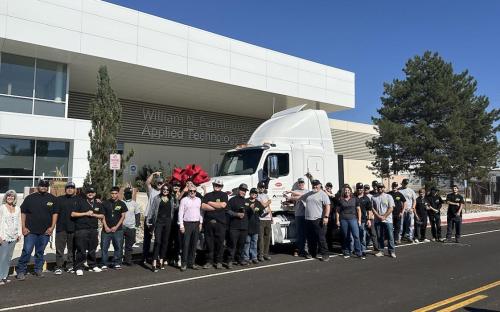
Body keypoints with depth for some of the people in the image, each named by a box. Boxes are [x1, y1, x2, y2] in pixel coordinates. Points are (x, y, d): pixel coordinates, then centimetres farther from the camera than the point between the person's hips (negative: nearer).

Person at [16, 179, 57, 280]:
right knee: (27, 251, -5)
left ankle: (38, 270, 22)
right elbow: (23, 213, 5)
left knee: (40, 252, 11)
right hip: (30, 231, -1)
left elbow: (55, 214, 7)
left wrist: (52, 227, -2)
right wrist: (23, 227, -3)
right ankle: (21, 271, 7)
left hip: (45, 231, 2)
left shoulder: (52, 199, 7)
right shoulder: (30, 198, 4)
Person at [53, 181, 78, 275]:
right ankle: (59, 267, 8)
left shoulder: (78, 200, 8)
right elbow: (55, 213, 3)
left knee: (72, 249, 9)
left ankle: (70, 266, 19)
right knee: (60, 249, 0)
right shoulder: (60, 199, 7)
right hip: (61, 228, -1)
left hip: (73, 228, 1)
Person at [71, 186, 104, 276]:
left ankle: (92, 265, 24)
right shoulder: (81, 202, 1)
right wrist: (85, 213, -11)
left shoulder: (98, 204, 12)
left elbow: (102, 216, 15)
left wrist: (94, 214, -3)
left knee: (92, 249, 11)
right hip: (81, 229, -4)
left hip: (93, 229, 4)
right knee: (81, 250, -5)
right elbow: (73, 214, -3)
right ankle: (79, 268, 3)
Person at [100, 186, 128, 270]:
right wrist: (105, 226, -5)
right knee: (104, 247, 1)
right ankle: (104, 264, 12)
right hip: (106, 229, 0)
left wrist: (116, 227, -6)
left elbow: (123, 216, 3)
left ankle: (117, 263, 12)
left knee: (118, 247, 0)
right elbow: (102, 215, 5)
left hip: (117, 229, 0)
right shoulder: (105, 203, 5)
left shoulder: (122, 204, 4)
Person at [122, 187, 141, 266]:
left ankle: (128, 260, 12)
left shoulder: (135, 204, 8)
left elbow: (137, 215, 9)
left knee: (129, 245, 5)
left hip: (131, 228, 0)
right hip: (121, 227, 0)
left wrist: (137, 225, -1)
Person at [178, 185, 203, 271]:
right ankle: (184, 264, 2)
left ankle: (191, 262, 16)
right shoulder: (184, 200, -1)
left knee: (194, 244, 7)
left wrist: (201, 223, 7)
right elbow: (180, 213, -3)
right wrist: (181, 225, -7)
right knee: (186, 244, -5)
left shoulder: (199, 200, 11)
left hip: (196, 224, 4)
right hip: (187, 223, -4)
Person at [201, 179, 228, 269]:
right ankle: (209, 261, 13)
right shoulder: (208, 195, 13)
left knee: (219, 243, 1)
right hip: (208, 222, 2)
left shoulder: (224, 195, 8)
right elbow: (203, 206, -2)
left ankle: (218, 262, 11)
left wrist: (210, 203, -1)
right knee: (209, 242, 4)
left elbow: (223, 205, -10)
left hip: (220, 222, -2)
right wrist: (216, 207, -7)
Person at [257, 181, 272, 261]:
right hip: (260, 219, -6)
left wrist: (271, 217, 15)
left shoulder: (266, 196, 21)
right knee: (260, 237, -6)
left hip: (268, 219, 7)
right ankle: (260, 254, -1)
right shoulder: (257, 196, -2)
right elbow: (263, 205, -12)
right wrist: (269, 202, 6)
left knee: (267, 237, 7)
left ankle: (266, 253, 14)